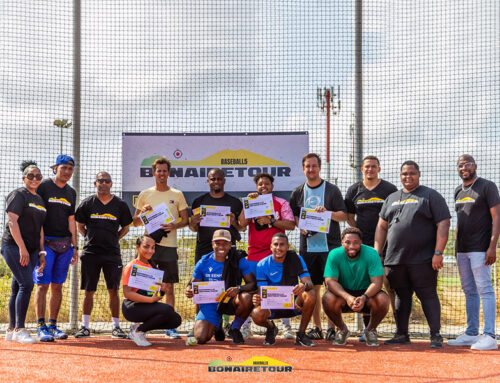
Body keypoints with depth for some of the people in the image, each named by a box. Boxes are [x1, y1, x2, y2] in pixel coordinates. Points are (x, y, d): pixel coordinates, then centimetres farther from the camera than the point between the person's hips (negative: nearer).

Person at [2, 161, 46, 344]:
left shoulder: (39, 199, 19)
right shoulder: (18, 195, -4)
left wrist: (41, 252, 14)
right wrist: (22, 248, -19)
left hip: (31, 250, 7)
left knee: (18, 288, 8)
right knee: (26, 284, -15)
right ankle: (19, 330, -11)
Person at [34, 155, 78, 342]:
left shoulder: (71, 193, 16)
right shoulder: (43, 186, -1)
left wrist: (74, 246, 14)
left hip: (65, 244, 5)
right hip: (46, 242, -5)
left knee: (57, 286, 6)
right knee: (42, 285, -8)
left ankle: (53, 326, 12)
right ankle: (41, 327, -6)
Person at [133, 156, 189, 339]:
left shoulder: (177, 195, 9)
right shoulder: (145, 194, 10)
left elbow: (185, 220, 8)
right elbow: (135, 222, 13)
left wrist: (175, 225, -12)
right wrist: (142, 212, -8)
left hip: (169, 245, 0)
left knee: (169, 287, 2)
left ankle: (170, 326, 8)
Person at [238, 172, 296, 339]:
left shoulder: (281, 203, 6)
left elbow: (291, 225, -5)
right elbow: (242, 223, -3)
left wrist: (271, 221, -14)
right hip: (254, 253, 2)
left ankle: (286, 327, 5)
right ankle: (246, 327, 6)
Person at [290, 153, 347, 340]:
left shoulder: (332, 190, 3)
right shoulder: (297, 193, 12)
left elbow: (344, 215, 0)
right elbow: (293, 217, 18)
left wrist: (327, 212, -18)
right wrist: (301, 226, -2)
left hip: (330, 246, -3)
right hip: (307, 246, 3)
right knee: (313, 287, 5)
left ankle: (332, 327, 0)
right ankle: (316, 327, 12)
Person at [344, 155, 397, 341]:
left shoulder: (389, 189, 5)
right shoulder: (354, 190, 12)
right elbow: (349, 216, 16)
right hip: (362, 245, 3)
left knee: (390, 284, -7)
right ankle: (367, 327, 13)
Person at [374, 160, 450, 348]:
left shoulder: (431, 196, 2)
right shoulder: (391, 198, 19)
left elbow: (443, 224, -5)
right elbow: (382, 227, 20)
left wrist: (438, 253, -14)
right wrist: (377, 253, 10)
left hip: (423, 260, -5)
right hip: (395, 260, 5)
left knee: (428, 295, -5)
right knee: (401, 296, 10)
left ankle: (436, 335, 1)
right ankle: (401, 335, 18)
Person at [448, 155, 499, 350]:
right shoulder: (458, 191, 16)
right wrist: (457, 245, 16)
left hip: (480, 248, -7)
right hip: (462, 250, 8)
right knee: (469, 291, 11)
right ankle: (471, 334, 17)